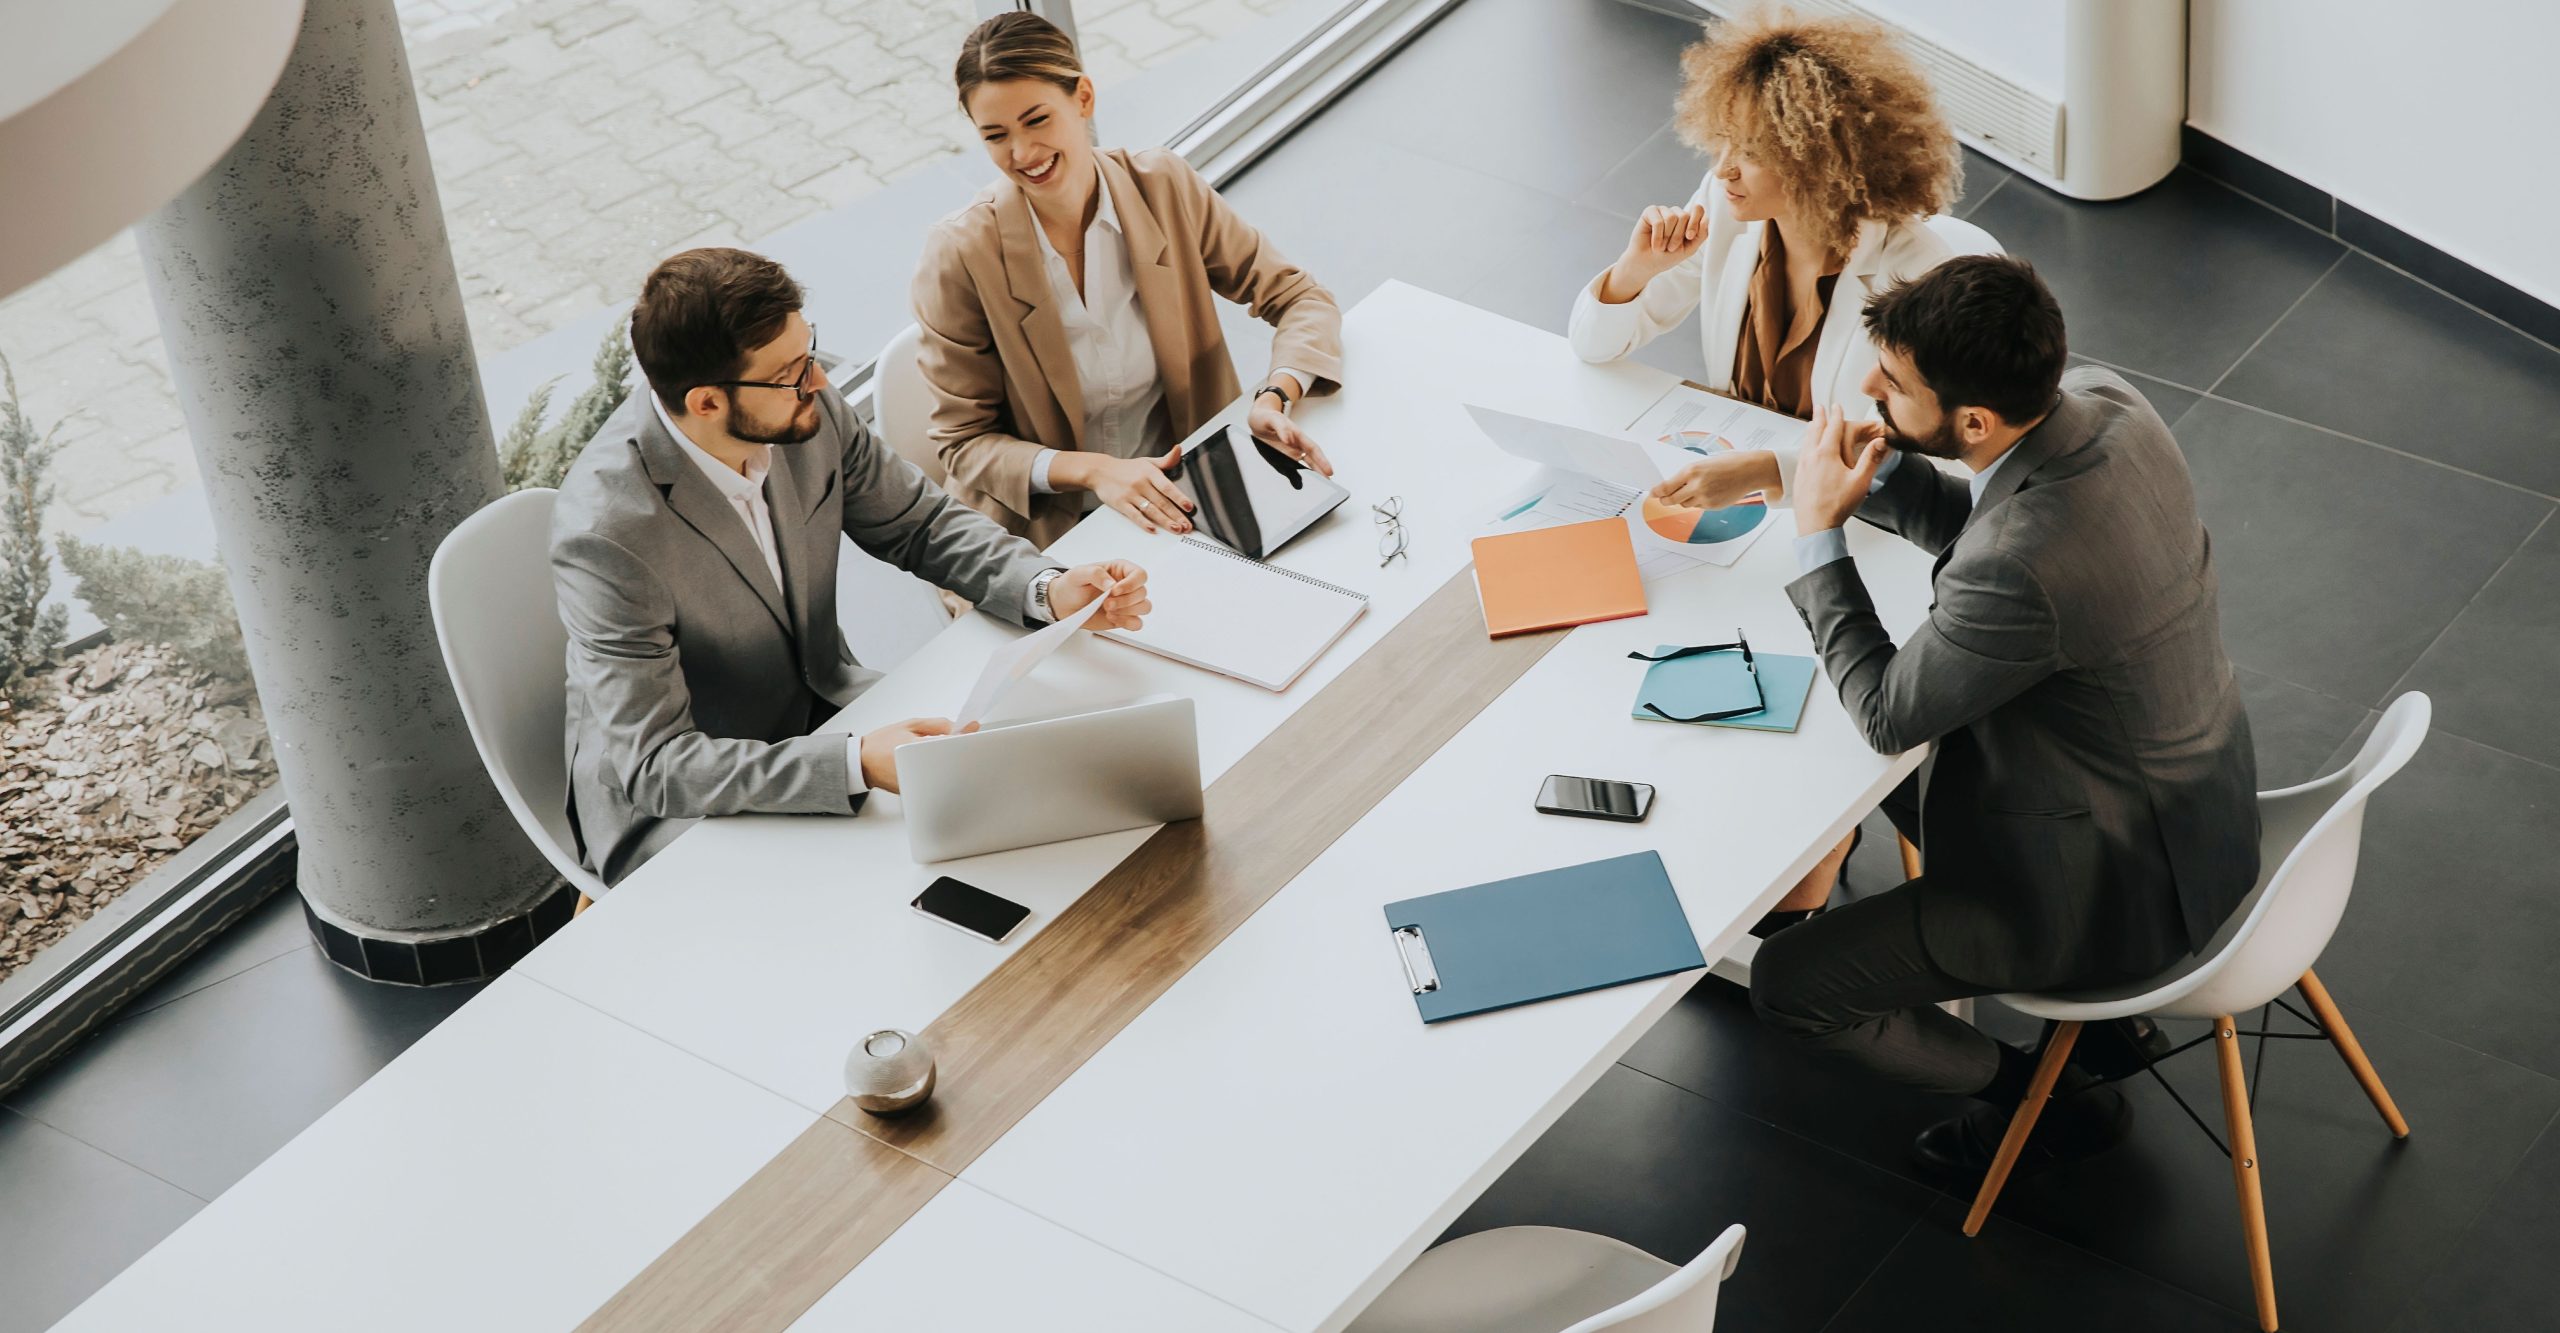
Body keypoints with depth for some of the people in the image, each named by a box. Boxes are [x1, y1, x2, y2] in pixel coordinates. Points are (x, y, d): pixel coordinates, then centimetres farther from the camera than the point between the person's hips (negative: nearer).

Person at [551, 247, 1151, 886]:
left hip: (819, 717, 7)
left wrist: (1050, 590, -14)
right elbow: (654, 766, -30)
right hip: (673, 808, -7)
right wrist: (856, 764, -40)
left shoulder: (810, 411, -13)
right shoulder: (608, 533, -31)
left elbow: (918, 523, 4)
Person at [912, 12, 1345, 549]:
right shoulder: (960, 257, -12)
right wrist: (1093, 469, -23)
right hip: (1047, 529, -3)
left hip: (1177, 500, 4)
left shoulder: (1165, 187, -4)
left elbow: (1299, 298, 1)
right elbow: (965, 444, -7)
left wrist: (1276, 398, -20)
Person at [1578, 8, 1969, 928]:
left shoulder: (1908, 276, -25)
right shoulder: (1727, 213, -9)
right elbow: (1595, 343, 0)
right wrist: (1640, 267, -22)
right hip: (1739, 507, 5)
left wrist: (1767, 472, -48)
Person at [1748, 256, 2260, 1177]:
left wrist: (1819, 532, -12)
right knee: (1891, 773, 29)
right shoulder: (2104, 402, -13)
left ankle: (2042, 1098, 20)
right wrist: (1878, 477, -7)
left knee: (1790, 985, -2)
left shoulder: (2020, 568, -39)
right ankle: (2106, 998, 35)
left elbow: (1886, 713, -20)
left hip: (2117, 878, -9)